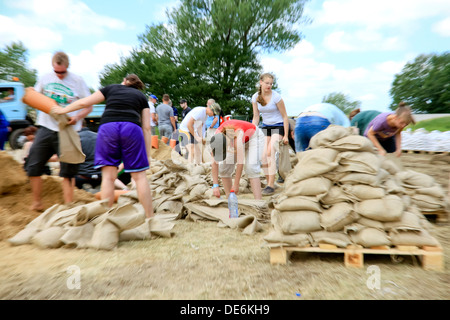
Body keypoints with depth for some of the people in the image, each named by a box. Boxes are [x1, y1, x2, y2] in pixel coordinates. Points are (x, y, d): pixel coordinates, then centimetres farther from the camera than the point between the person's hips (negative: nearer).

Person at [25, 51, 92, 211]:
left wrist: (77, 117, -19)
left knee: (67, 172, 0)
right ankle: (36, 203, 24)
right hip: (46, 128, 4)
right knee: (33, 167, 5)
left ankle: (69, 206, 10)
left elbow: (89, 106, -1)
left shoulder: (78, 81, -1)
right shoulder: (45, 78, 9)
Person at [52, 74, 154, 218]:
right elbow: (146, 128, 15)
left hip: (107, 127, 1)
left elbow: (83, 103, 25)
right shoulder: (141, 96, 25)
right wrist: (147, 155, 14)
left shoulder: (110, 88, 27)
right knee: (139, 175, 2)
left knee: (108, 175, 6)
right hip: (132, 128, -1)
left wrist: (63, 110, 43)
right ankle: (150, 218, 5)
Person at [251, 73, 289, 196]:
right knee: (263, 156, -5)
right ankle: (269, 183, 8)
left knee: (270, 153, -19)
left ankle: (271, 185, -16)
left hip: (278, 126, -4)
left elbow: (285, 117, -9)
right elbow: (256, 117, 5)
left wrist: (286, 135, -11)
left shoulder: (276, 96, -14)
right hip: (265, 126, 5)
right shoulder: (255, 97, -2)